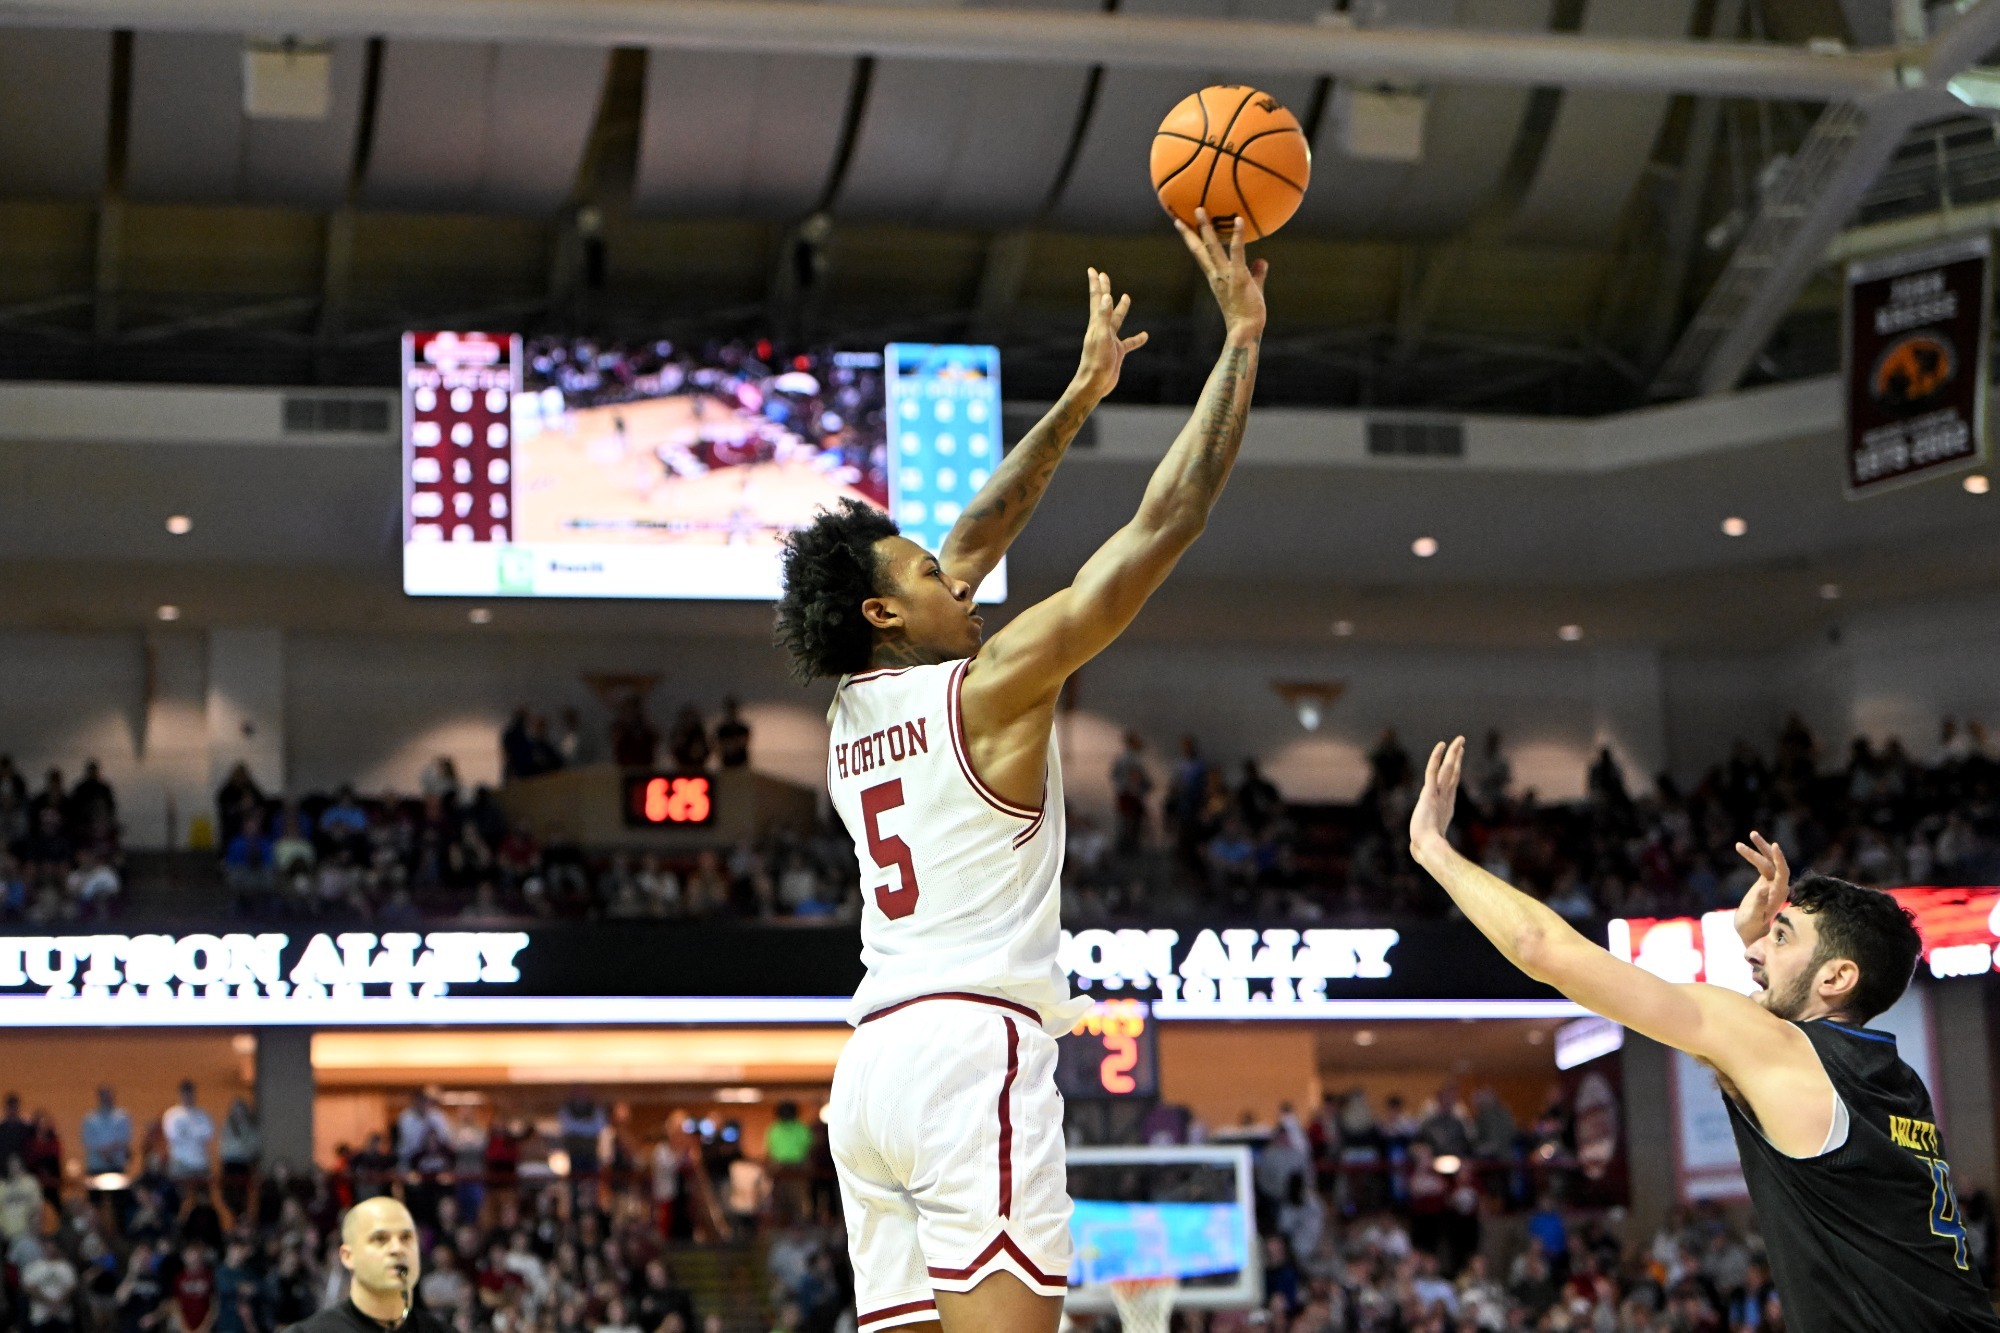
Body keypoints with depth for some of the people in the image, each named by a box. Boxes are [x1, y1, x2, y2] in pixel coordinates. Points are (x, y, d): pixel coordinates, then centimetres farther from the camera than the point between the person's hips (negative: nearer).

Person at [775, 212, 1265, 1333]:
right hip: (973, 1047, -8)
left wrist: (1081, 397, 34)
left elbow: (974, 546, 30)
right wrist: (1243, 340, 4)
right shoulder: (991, 688, -2)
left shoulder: (853, 714, 19)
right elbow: (1164, 523, -3)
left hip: (872, 1066, 8)